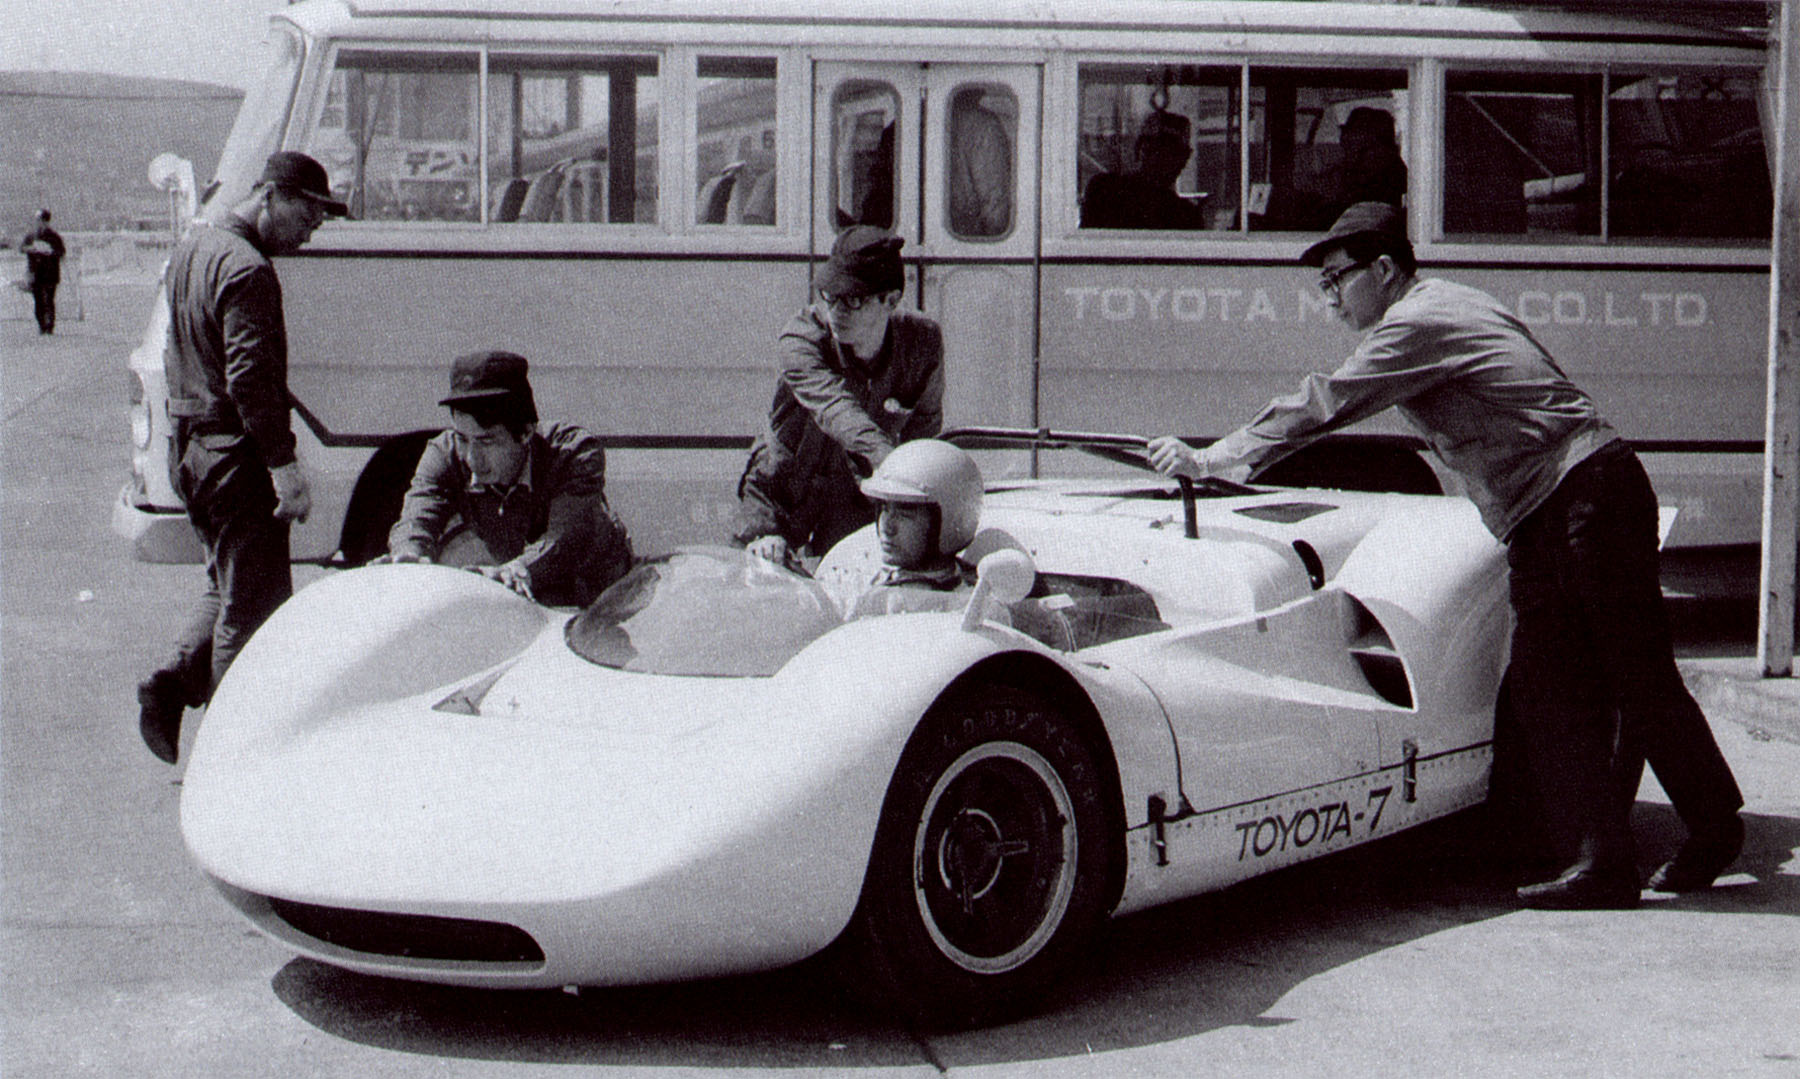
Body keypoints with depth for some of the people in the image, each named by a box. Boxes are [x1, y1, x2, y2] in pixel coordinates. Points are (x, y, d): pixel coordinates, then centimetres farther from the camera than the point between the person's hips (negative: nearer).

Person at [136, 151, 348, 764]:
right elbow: (250, 379, -25)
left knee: (229, 586, 21)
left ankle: (173, 684, 8)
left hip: (189, 448, 9)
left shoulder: (190, 249, 13)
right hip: (235, 454, -9)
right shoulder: (246, 270, -18)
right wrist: (284, 465, -24)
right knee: (255, 600, -1)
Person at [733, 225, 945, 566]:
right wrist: (889, 464, -57)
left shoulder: (923, 340, -16)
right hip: (782, 488, -2)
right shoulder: (800, 340, -26)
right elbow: (836, 409, -42)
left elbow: (927, 422, -2)